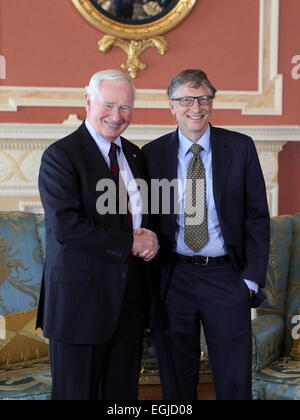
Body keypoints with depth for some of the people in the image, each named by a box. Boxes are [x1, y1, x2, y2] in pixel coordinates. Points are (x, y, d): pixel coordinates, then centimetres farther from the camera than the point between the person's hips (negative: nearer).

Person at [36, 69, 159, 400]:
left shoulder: (134, 155, 12)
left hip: (130, 295, 6)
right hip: (80, 295, -6)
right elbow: (65, 226, -21)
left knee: (124, 389, 16)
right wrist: (130, 243, -15)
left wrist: (150, 238, -6)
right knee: (77, 390, 7)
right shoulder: (60, 155, -10)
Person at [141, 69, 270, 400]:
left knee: (234, 381, 7)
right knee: (176, 379, 14)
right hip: (173, 279, 1)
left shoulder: (241, 148, -1)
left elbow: (257, 216, 0)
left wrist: (252, 278, -4)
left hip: (226, 277, 0)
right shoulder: (152, 154, 1)